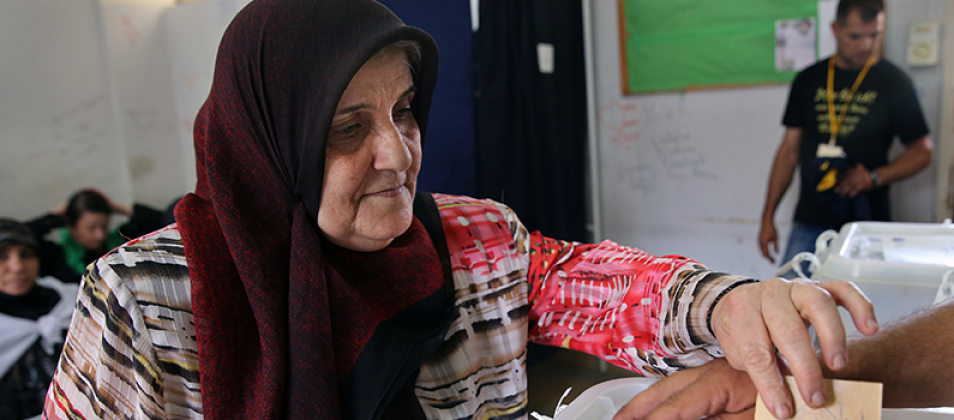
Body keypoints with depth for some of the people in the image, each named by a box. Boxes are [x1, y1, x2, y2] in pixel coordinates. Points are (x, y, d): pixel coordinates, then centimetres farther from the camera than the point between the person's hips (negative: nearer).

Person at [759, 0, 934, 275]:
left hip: (866, 222, -2)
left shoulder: (894, 82, 4)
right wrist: (768, 217, 8)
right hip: (810, 222, 2)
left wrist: (874, 177, -11)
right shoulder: (809, 80, 9)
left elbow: (923, 151, 7)